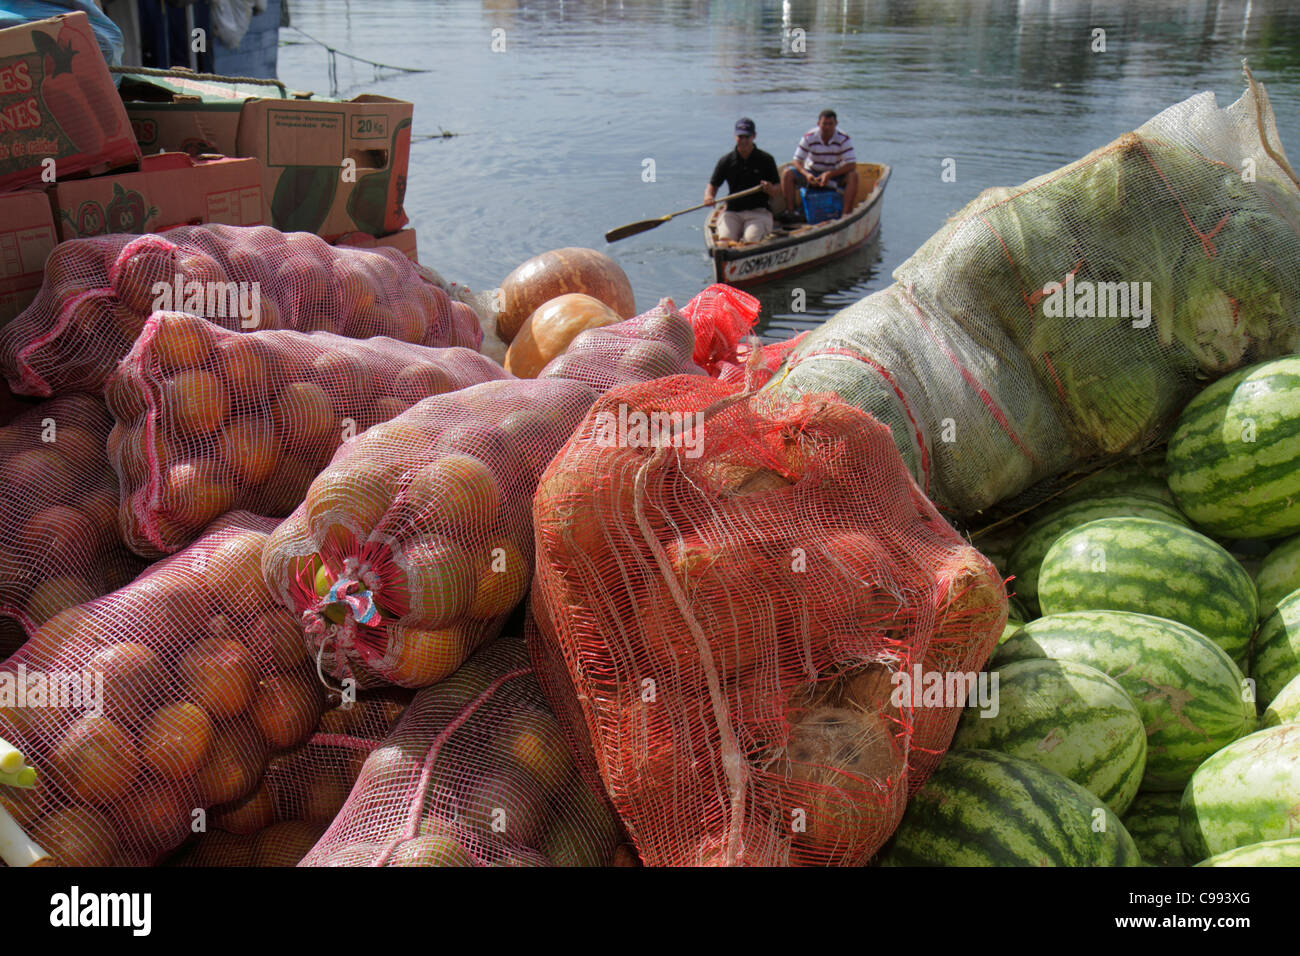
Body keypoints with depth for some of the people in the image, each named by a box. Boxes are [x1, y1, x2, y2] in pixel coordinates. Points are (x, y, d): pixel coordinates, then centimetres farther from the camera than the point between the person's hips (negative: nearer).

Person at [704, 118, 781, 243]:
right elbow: (713, 185, 9)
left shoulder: (766, 159, 3)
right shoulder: (726, 161, 6)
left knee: (751, 238, -30)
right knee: (725, 238, -26)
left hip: (759, 212, -1)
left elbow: (779, 191, 4)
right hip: (732, 212, 1)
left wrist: (771, 189, -21)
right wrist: (708, 196, -15)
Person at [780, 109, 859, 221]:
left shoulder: (844, 139, -15)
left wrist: (830, 174, -34)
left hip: (835, 174, -1)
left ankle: (846, 213, -31)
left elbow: (852, 164, -22)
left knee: (853, 175, -30)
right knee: (787, 173, -23)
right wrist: (806, 174, -34)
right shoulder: (809, 137, -13)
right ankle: (790, 210, -22)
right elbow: (797, 161, -12)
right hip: (812, 173, 1)